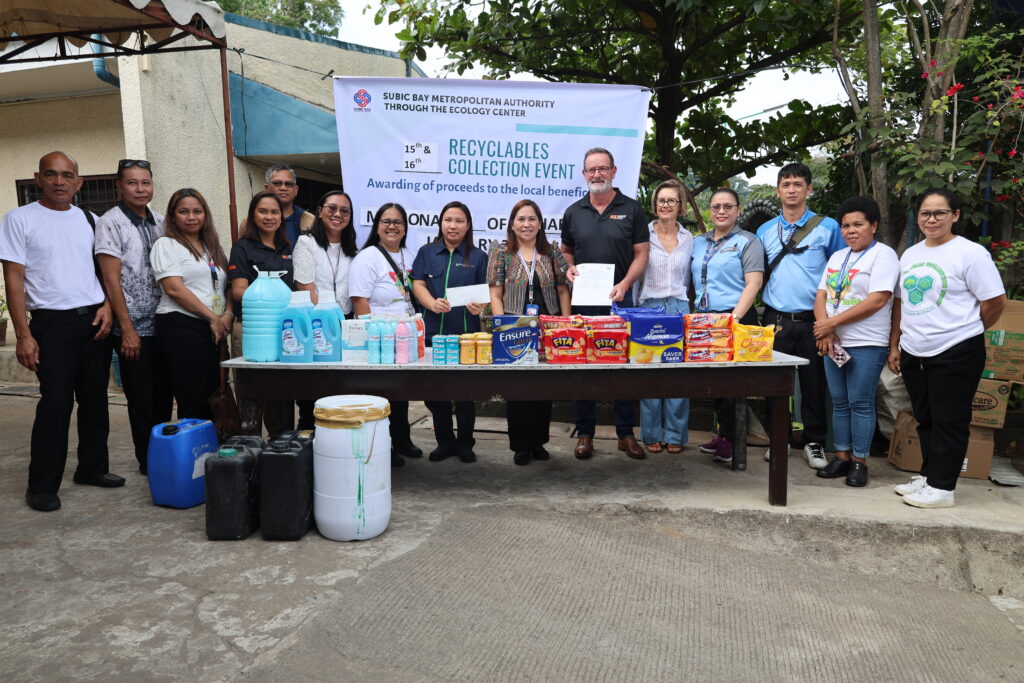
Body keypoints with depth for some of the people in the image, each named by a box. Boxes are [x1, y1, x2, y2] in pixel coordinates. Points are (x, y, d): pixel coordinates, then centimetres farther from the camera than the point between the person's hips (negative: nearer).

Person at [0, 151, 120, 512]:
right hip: (52, 323, -4)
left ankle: (92, 467, 24)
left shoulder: (89, 220, 12)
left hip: (95, 320, 4)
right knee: (56, 403, -7)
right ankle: (41, 486, 4)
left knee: (95, 399, 9)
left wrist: (107, 305, -2)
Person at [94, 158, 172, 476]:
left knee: (164, 395, 12)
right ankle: (148, 461, 17)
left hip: (163, 325, 6)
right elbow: (111, 280, -11)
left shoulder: (160, 223, 11)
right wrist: (128, 329, -14)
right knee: (142, 400, 4)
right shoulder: (110, 223, -6)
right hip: (134, 328, -5)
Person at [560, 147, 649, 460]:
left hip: (619, 298, -2)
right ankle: (585, 433, 15)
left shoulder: (631, 209, 4)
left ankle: (626, 433, 15)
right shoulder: (573, 212, 10)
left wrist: (624, 284, -13)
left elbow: (641, 253, 1)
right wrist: (569, 269, -3)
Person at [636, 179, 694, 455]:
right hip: (649, 307, -2)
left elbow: (687, 279, 16)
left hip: (679, 308, 2)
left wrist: (683, 305, 11)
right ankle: (652, 434, 12)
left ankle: (675, 434, 13)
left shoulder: (688, 238, 10)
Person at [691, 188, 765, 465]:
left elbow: (753, 283, -10)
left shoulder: (747, 242, 0)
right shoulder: (698, 242, 16)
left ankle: (731, 440, 4)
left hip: (736, 319, -6)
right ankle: (724, 435, 20)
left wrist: (734, 317, -19)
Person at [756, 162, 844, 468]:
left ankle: (814, 443, 17)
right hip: (776, 319, 2)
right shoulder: (765, 231, 9)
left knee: (814, 383, 4)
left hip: (812, 319, -2)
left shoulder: (827, 227, 2)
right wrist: (768, 298, 4)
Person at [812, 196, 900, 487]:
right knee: (840, 403, 10)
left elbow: (877, 301, -17)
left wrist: (832, 322, -16)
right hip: (833, 343, 7)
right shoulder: (837, 257, 15)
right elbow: (821, 295, 10)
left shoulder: (883, 255, -6)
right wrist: (824, 329, -8)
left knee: (860, 403, -2)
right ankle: (842, 457, 18)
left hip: (867, 345, -6)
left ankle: (859, 462, 8)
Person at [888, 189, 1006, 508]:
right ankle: (928, 476, 27)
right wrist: (894, 345, 12)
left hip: (955, 353, -7)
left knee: (949, 421, 0)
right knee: (925, 419, 15)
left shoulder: (970, 252, -8)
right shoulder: (910, 254, 12)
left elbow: (995, 302, -7)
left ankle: (942, 487, 8)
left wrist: (964, 332, 5)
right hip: (913, 353, 7)